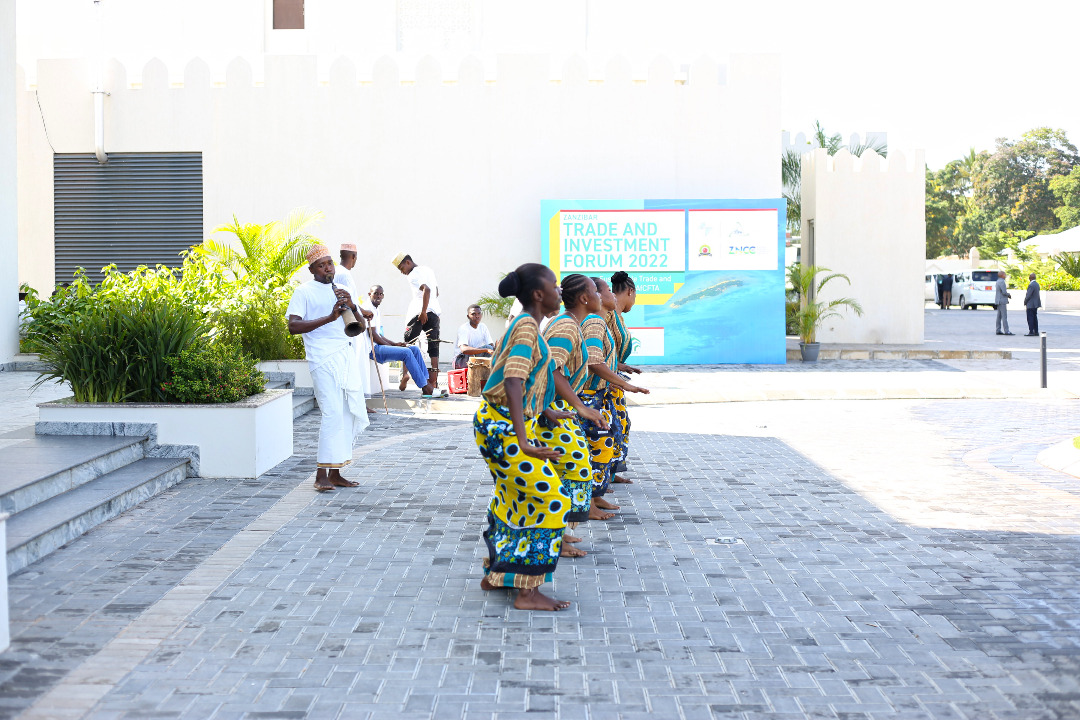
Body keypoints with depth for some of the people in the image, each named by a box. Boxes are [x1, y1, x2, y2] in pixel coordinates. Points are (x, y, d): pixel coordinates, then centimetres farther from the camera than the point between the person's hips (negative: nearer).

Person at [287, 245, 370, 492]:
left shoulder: (341, 291, 21)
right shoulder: (304, 292, 1)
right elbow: (293, 326, -12)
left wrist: (352, 307, -3)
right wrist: (328, 317, -20)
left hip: (347, 356, 7)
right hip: (323, 358, -7)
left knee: (353, 414, 5)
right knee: (332, 413, -16)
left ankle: (335, 473, 13)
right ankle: (321, 474, -10)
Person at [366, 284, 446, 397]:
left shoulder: (378, 311, 23)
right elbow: (373, 335, -15)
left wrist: (394, 344, 7)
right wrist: (393, 345, -10)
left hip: (380, 346, 10)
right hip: (373, 349, -10)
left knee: (415, 349, 0)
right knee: (406, 352, -26)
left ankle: (427, 383, -10)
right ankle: (426, 389, -26)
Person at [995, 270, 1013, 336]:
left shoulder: (998, 281, 15)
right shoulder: (1002, 282, -16)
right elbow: (1004, 292, -22)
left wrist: (1007, 295, 11)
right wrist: (1009, 295, -3)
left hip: (998, 301, 10)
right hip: (1002, 301, -10)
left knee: (999, 316, 9)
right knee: (1004, 316, -10)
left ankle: (998, 330, 10)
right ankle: (1006, 331, -13)